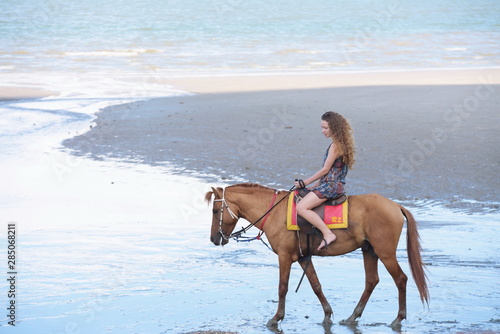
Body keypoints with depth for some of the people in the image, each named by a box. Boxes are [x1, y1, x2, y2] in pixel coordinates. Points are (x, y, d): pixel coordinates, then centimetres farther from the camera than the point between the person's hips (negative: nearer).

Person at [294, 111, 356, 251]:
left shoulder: (336, 145, -14)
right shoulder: (340, 143, 16)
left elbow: (325, 170, -14)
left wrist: (305, 183, -6)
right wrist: (316, 186, 19)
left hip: (331, 186, -11)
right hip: (332, 185, 11)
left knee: (301, 208, -23)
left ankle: (328, 234, -28)